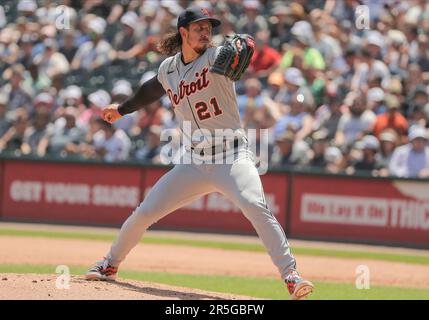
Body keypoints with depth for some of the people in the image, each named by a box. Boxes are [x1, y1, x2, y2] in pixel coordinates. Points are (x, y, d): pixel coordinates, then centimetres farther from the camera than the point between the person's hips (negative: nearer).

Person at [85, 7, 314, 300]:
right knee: (144, 213, 5)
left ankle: (291, 276, -31)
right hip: (194, 163, 5)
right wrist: (122, 109, 44)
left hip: (232, 156, -5)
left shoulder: (216, 57, -8)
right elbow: (153, 90, 31)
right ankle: (110, 265, 30)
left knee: (255, 206, -30)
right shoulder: (168, 69, 8)